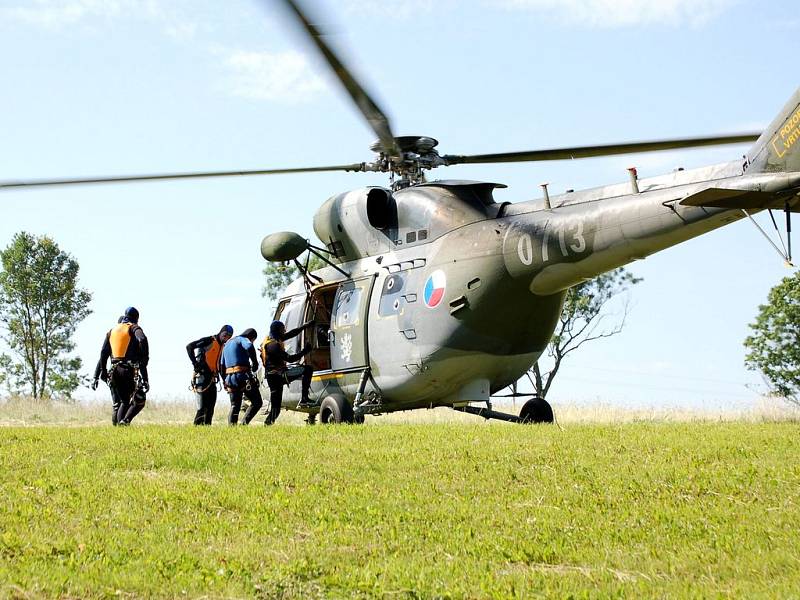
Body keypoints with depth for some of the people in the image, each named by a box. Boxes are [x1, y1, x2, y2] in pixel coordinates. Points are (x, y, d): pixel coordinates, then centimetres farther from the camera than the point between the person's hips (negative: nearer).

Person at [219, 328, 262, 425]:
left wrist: (226, 381, 30)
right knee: (257, 402, 1)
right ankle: (244, 423, -14)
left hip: (230, 378, 7)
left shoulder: (227, 344, 25)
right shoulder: (242, 339, 1)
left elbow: (222, 365, 27)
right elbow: (249, 347, -24)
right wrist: (255, 362, -15)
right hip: (243, 376, -7)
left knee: (234, 407, 11)